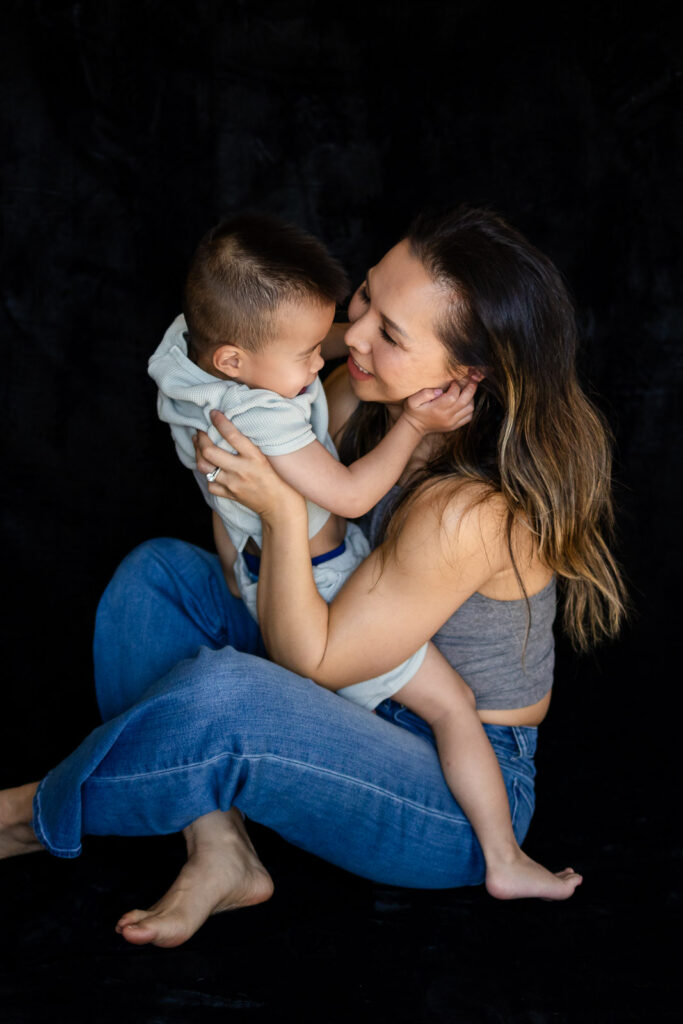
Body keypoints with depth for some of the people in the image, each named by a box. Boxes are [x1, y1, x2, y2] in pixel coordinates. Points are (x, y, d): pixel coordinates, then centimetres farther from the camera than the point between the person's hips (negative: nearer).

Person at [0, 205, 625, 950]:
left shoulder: (470, 512, -32)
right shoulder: (369, 393, -9)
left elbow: (312, 659, -24)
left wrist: (281, 510, -33)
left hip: (461, 798, -8)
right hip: (368, 713, 9)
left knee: (219, 693, -34)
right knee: (157, 572, -2)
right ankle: (220, 853, -7)